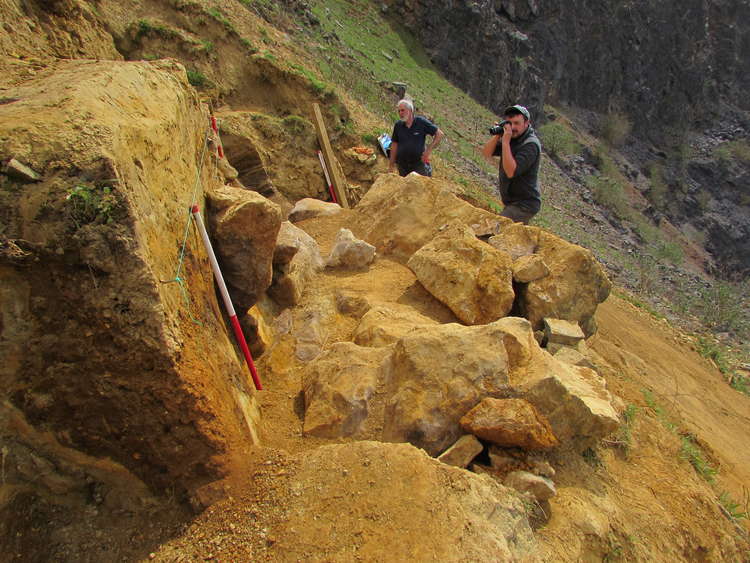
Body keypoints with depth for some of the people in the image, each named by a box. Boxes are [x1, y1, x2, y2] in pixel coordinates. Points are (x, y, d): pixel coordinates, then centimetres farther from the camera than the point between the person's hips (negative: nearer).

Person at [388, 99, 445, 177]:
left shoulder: (421, 122, -4)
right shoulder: (398, 125, 4)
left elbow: (440, 134, -2)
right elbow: (394, 144, 9)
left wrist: (429, 150, -11)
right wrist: (391, 165, 7)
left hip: (419, 163, -2)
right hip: (402, 166, 3)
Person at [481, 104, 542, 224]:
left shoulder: (530, 144, -20)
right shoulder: (513, 137, 5)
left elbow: (511, 172, -29)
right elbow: (486, 154, 3)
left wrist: (505, 141, -28)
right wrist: (497, 135, -12)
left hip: (524, 205, -9)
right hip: (513, 202, 9)